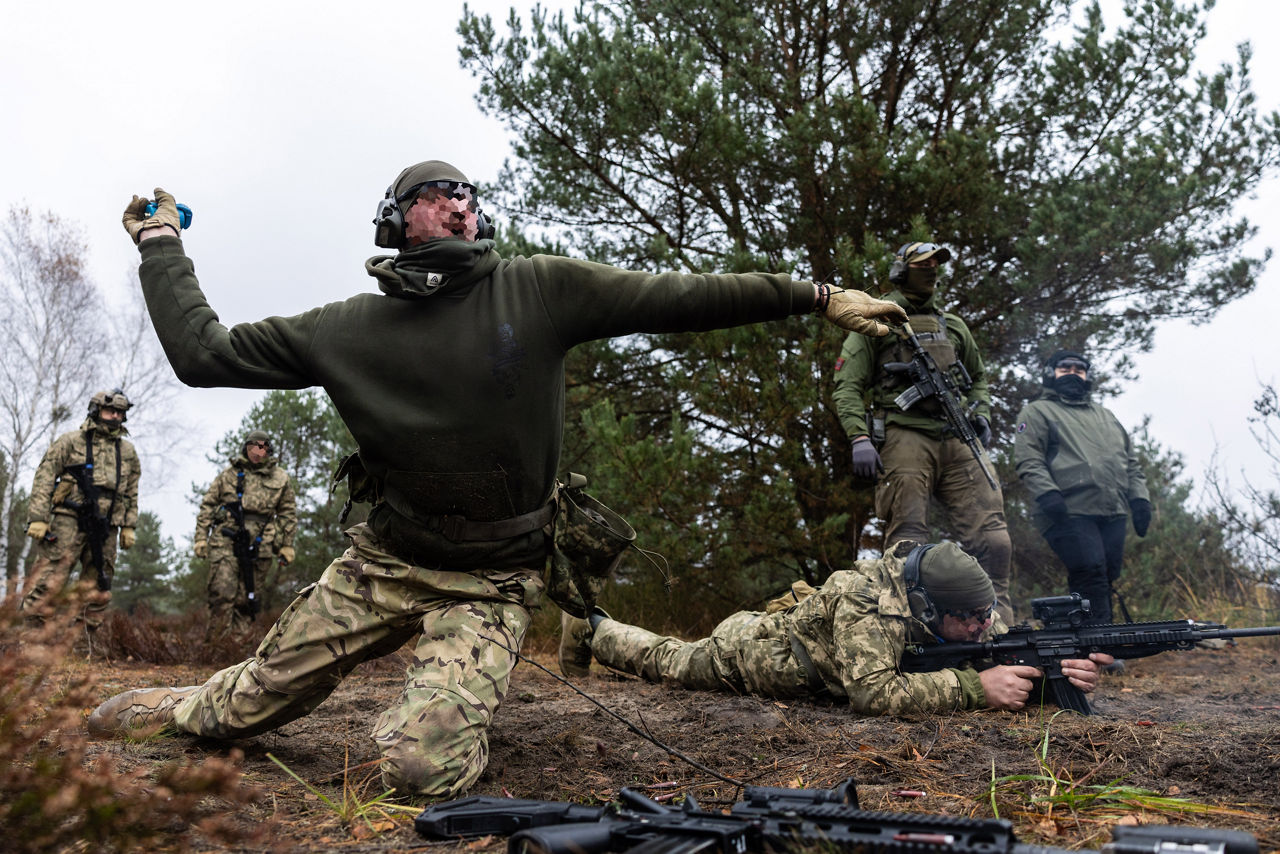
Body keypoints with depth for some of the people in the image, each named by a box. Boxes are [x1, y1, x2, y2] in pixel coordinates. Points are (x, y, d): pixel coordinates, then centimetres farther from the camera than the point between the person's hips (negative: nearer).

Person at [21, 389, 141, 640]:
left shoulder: (128, 451, 17)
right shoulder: (71, 441, 5)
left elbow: (132, 493, 19)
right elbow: (44, 478, -1)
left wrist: (129, 526, 12)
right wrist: (38, 517, -10)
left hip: (105, 528, 4)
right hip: (70, 519, -4)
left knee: (97, 592, 5)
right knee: (48, 582, -12)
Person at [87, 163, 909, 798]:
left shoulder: (542, 290, -7)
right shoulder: (349, 328, -1)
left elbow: (679, 297, -8)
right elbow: (203, 352, 3)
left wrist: (817, 294, -8)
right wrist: (161, 240, 6)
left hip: (492, 583, -2)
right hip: (383, 562, 3)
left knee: (421, 765, -20)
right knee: (239, 708, 13)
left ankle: (462, 724, 17)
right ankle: (185, 705, 50)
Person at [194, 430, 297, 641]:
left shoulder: (281, 479, 12)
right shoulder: (228, 474, 11)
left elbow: (288, 513, 15)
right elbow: (207, 506, 12)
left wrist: (287, 545, 10)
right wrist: (201, 537, 4)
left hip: (260, 545, 1)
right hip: (226, 541, -1)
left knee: (247, 600, 3)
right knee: (223, 592, -12)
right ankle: (213, 643, -6)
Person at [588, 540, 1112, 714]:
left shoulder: (960, 605, -24)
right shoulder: (868, 600, -45)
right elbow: (873, 693, -53)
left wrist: (1064, 669, -45)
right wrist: (974, 688, -54)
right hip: (745, 648, -5)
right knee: (668, 660, 25)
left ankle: (595, 628, 53)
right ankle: (596, 630, 51)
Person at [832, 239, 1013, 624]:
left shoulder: (953, 325, 27)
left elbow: (978, 376, 38)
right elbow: (848, 386, 3)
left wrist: (980, 413, 15)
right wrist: (859, 437, -13)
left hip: (959, 439, 5)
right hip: (904, 437, -4)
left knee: (991, 538, -4)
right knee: (909, 542, -9)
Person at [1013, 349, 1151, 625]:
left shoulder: (1105, 415, 31)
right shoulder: (1037, 412, 11)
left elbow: (1131, 461, 28)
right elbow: (1027, 460, -3)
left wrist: (1139, 498, 12)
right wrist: (1046, 493, -18)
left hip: (1113, 514, 6)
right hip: (1070, 513, -6)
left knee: (1106, 579, 3)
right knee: (1090, 574, -18)